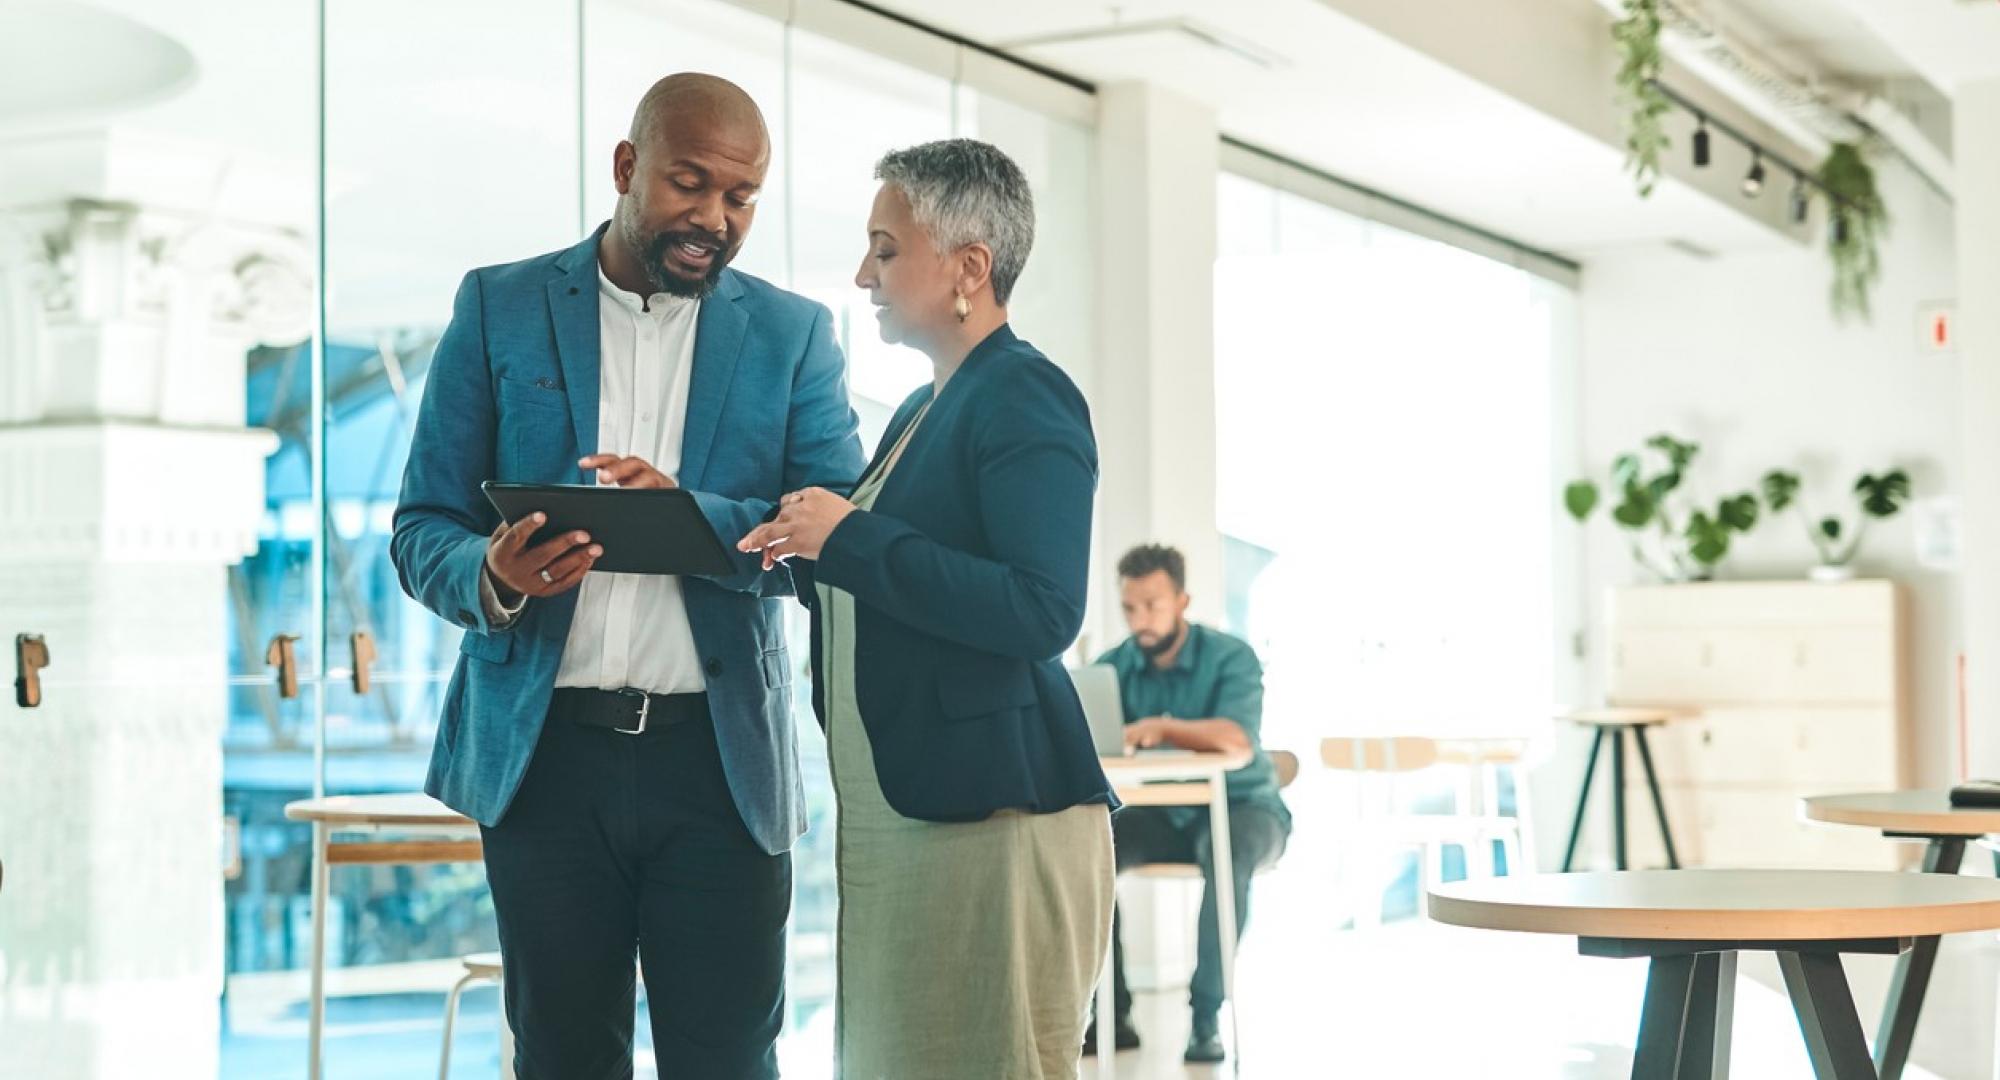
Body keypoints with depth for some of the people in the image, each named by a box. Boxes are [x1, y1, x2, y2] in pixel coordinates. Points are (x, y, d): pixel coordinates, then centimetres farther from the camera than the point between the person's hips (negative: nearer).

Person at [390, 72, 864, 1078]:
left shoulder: (794, 334, 7)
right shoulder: (499, 308, 6)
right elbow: (422, 529, 4)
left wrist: (691, 517, -21)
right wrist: (491, 578, -19)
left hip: (720, 759, 0)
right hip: (545, 752, 0)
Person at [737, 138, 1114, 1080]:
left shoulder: (1026, 396, -10)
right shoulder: (922, 410, 18)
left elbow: (1044, 611, -22)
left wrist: (851, 538, -19)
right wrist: (804, 548, 8)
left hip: (990, 821, -10)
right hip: (891, 821, 10)